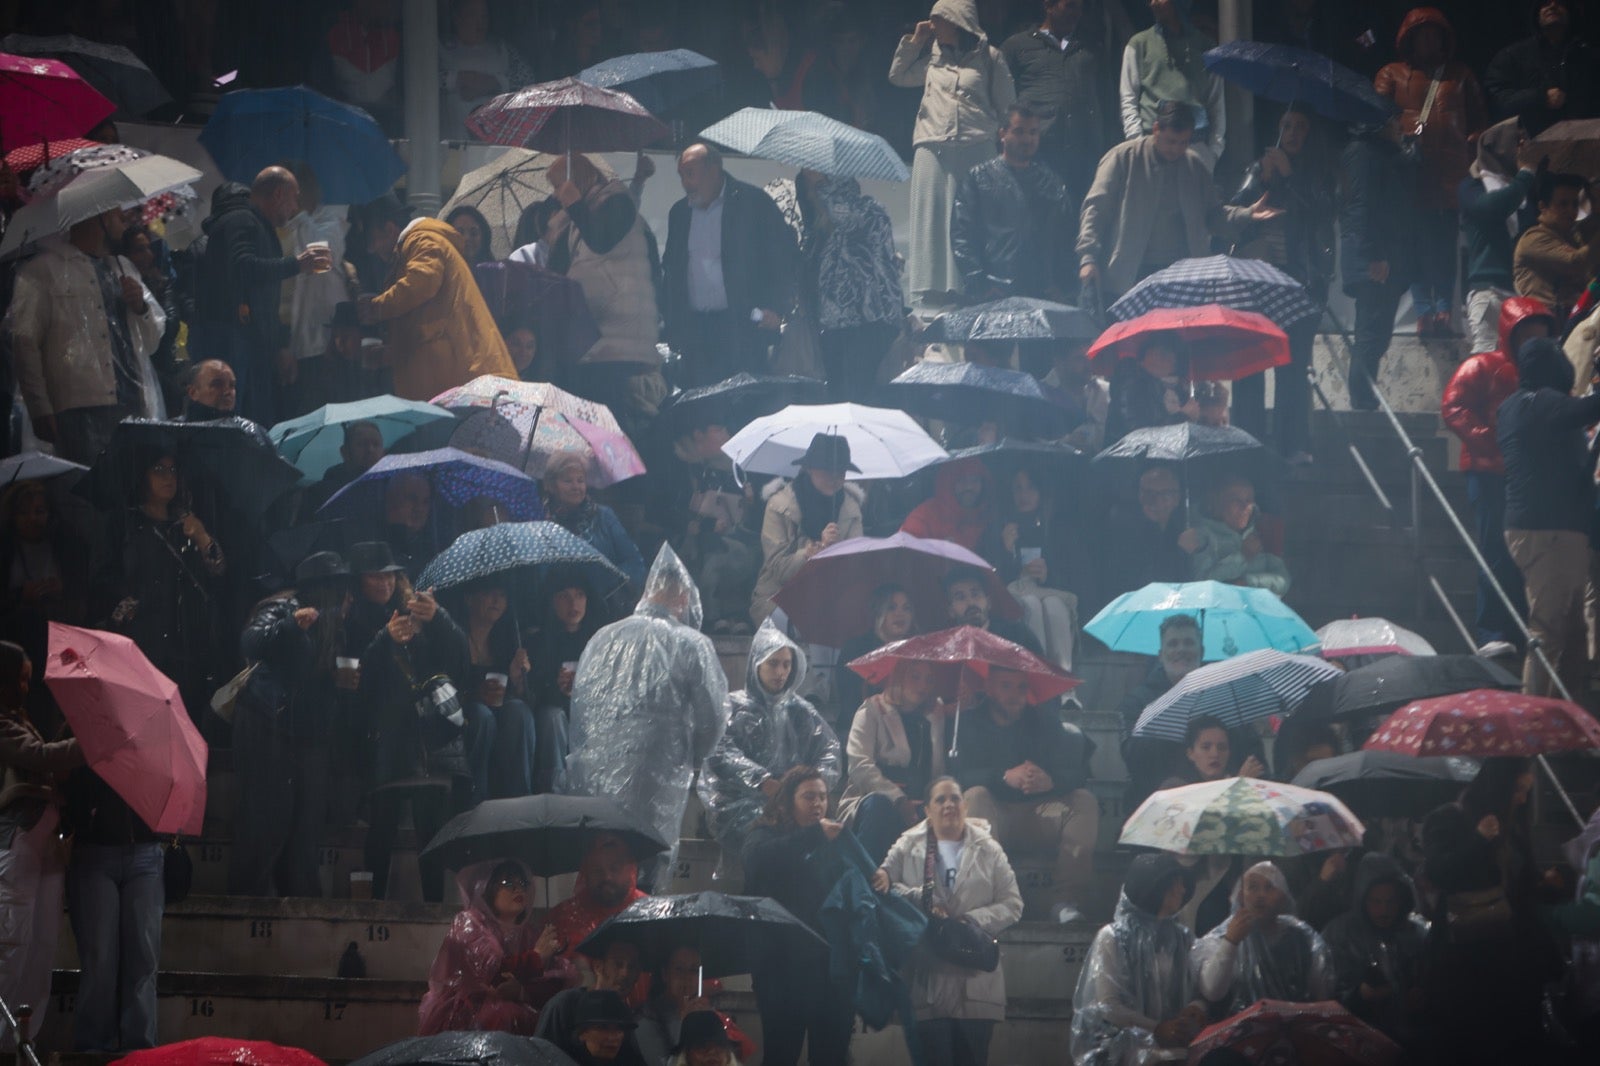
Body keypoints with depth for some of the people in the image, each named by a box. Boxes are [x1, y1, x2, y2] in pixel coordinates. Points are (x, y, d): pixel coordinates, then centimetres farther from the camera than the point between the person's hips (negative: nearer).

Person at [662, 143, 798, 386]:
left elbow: (786, 255, -3)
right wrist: (671, 321, 11)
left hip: (743, 327, -5)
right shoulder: (680, 212, 15)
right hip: (695, 328, 5)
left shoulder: (753, 202, -2)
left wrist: (776, 308, -11)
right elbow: (671, 268, 21)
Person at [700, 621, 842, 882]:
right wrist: (762, 782, -21)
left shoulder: (800, 711, 23)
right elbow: (721, 753, -6)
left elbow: (829, 751, 12)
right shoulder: (734, 706, 11)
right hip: (739, 803, -3)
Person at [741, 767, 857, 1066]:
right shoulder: (765, 835, 4)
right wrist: (814, 835, -26)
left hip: (832, 960, 3)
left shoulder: (834, 843, 13)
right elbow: (759, 858, -20)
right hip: (783, 962, -3)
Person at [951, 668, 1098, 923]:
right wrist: (1006, 777, -28)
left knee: (1084, 801, -21)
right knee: (975, 795, -32)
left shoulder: (1044, 722, 10)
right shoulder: (969, 723, 5)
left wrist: (1050, 781, -27)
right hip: (992, 817, -2)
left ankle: (1066, 900, -30)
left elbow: (1078, 774, -2)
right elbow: (958, 773, -13)